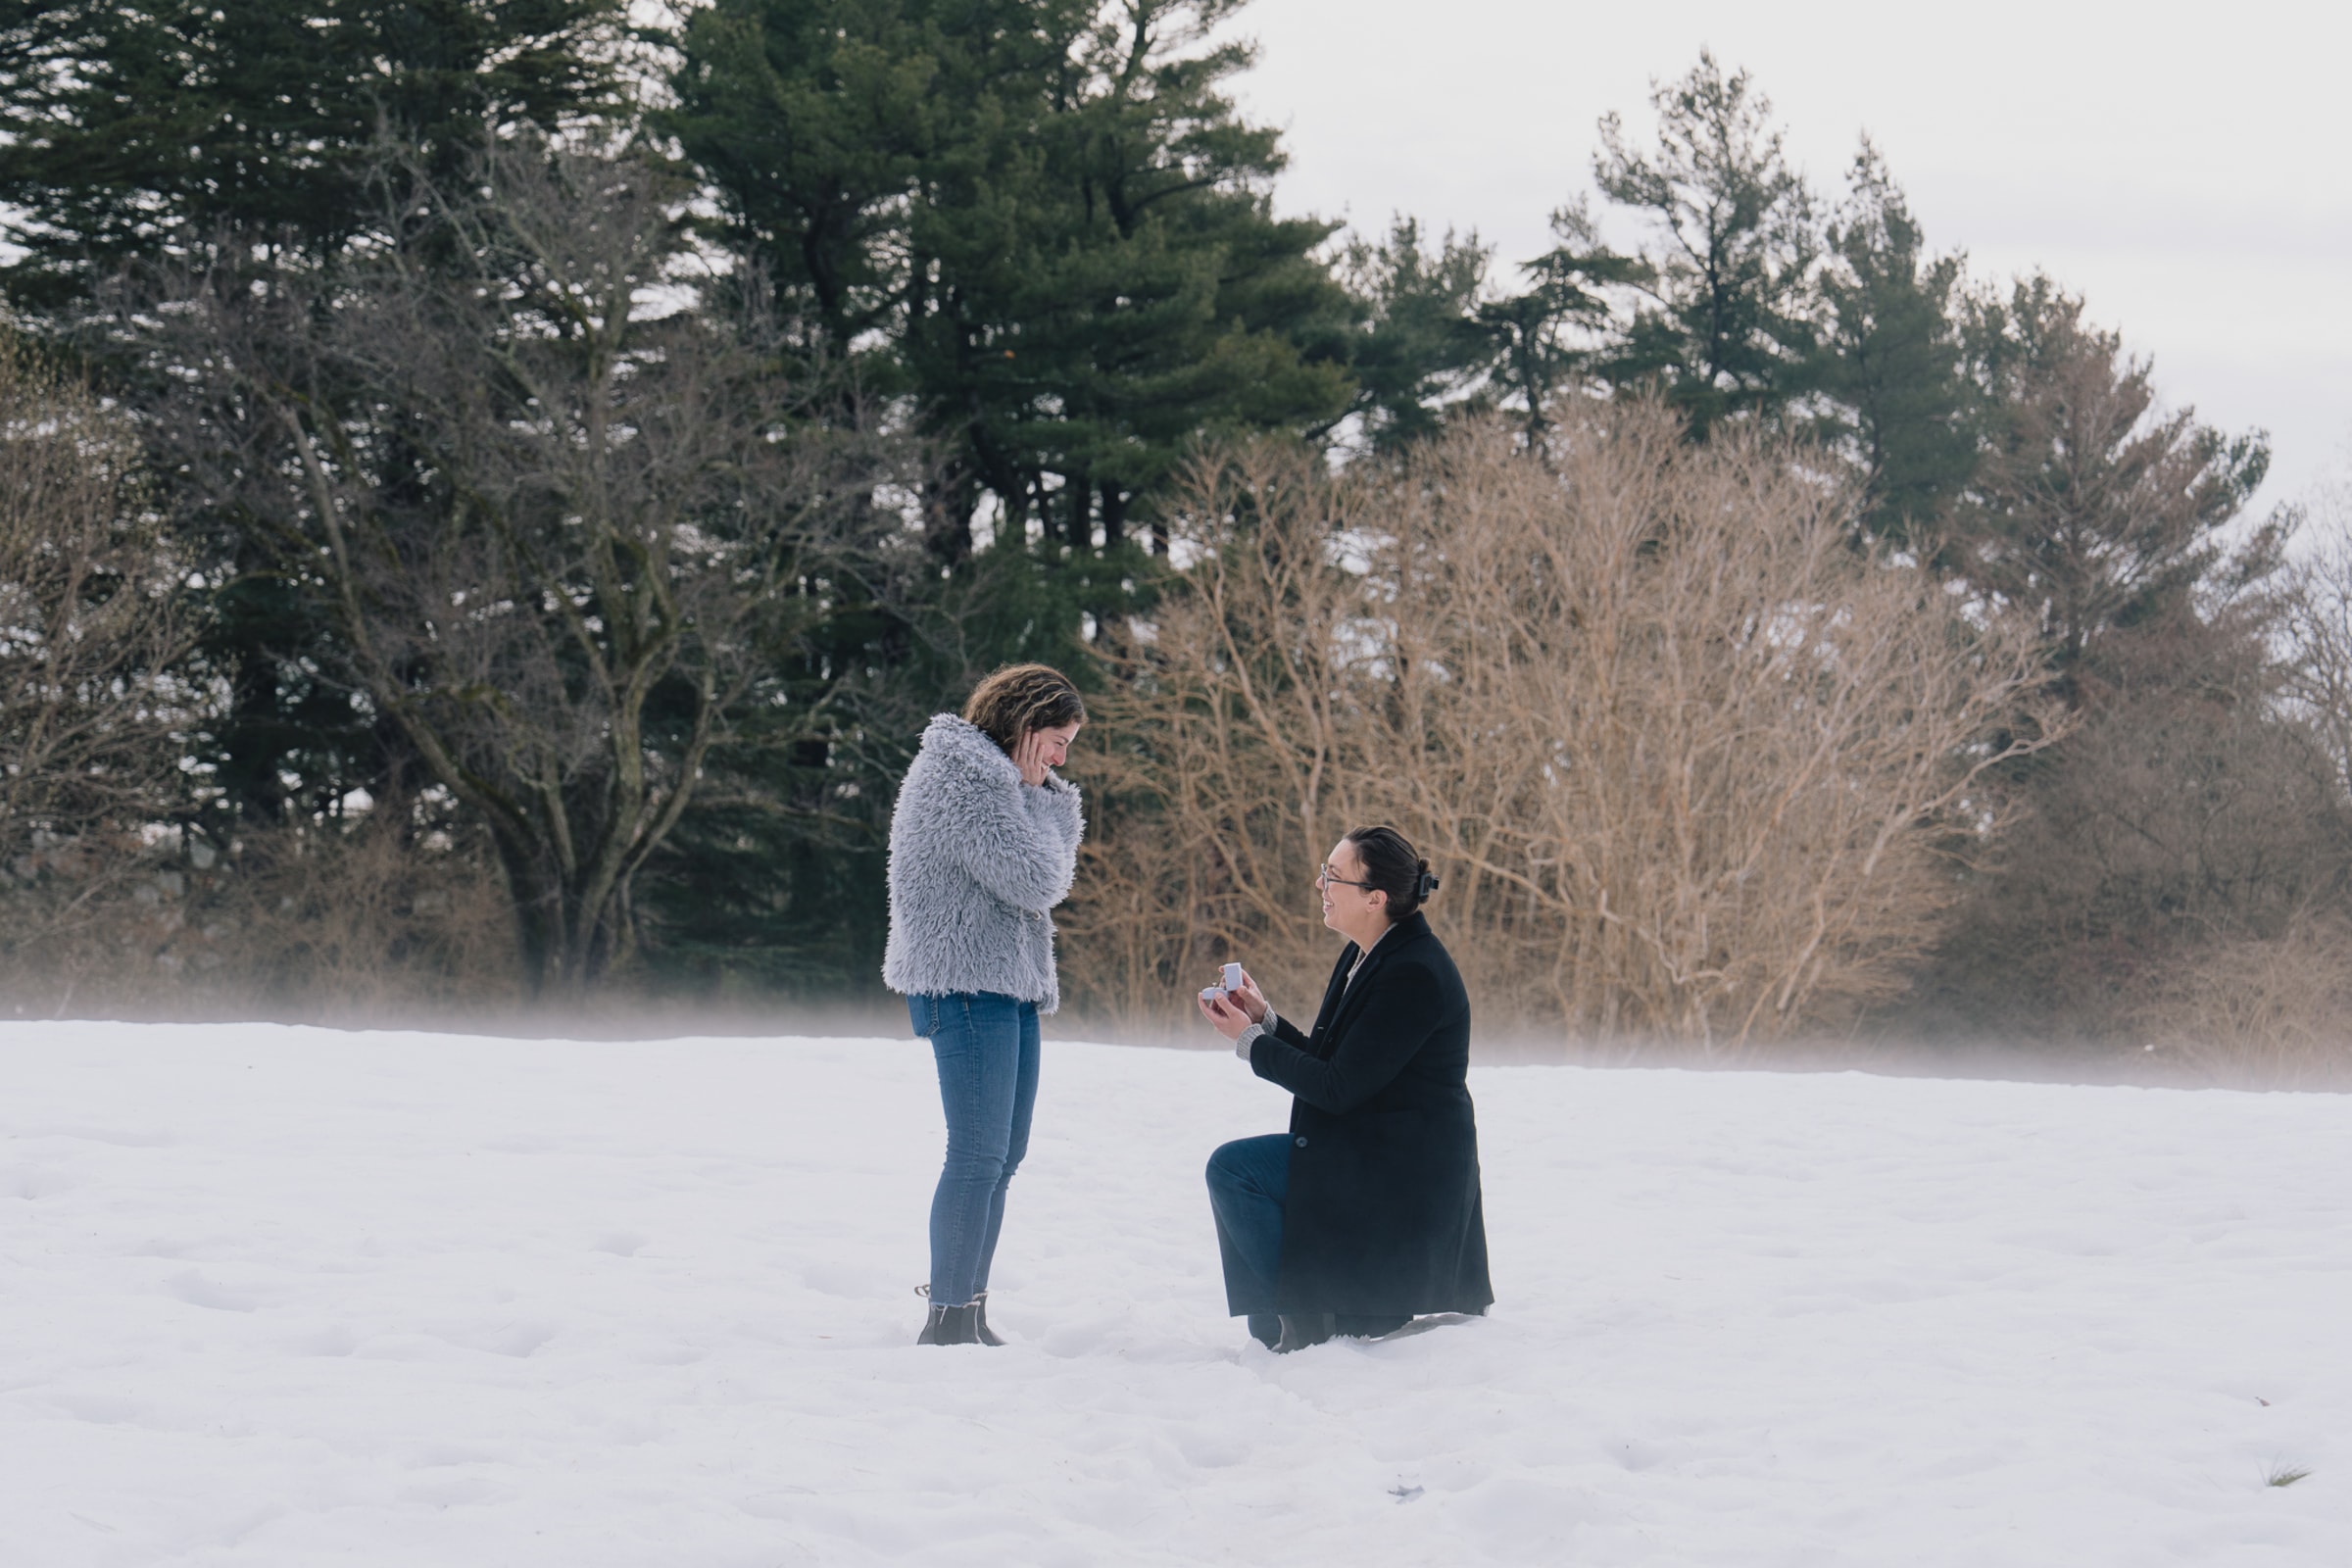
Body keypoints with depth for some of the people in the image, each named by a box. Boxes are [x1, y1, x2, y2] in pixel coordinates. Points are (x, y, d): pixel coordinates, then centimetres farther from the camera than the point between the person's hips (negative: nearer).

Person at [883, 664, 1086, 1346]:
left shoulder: (999, 780, 21)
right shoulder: (961, 778, -13)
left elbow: (1052, 882, 17)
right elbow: (1032, 881, -18)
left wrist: (1050, 810, 3)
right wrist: (1049, 809, -2)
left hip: (1009, 985, 11)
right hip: (966, 984, -11)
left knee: (1003, 1157, 11)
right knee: (979, 1156, -12)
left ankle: (969, 1311, 16)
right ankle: (947, 1322, -10)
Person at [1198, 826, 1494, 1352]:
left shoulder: (1414, 975, -21)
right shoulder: (1364, 955, 9)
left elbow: (1338, 1087, -22)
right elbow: (1330, 1067, 15)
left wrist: (1250, 1042, -13)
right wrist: (1265, 1019, 2)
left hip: (1403, 1167, -10)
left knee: (1234, 1167, -18)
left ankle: (1303, 1320, -8)